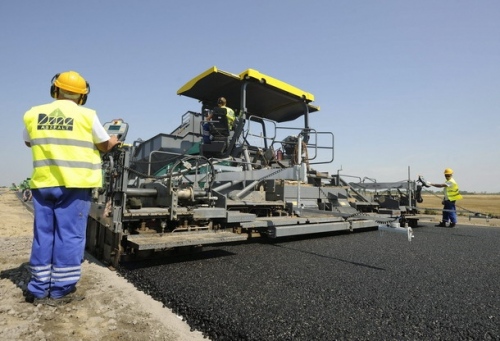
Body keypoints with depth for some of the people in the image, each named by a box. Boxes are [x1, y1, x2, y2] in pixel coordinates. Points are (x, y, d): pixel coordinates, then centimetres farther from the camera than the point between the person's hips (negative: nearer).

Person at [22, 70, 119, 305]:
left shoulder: (33, 114, 6)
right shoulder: (87, 116, -5)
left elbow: (29, 142, 22)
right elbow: (105, 146, 4)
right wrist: (113, 142, 25)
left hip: (43, 184, 4)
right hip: (74, 184, -4)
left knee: (43, 235, 12)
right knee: (69, 236, 2)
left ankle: (39, 289, 20)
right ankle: (61, 290, 9)